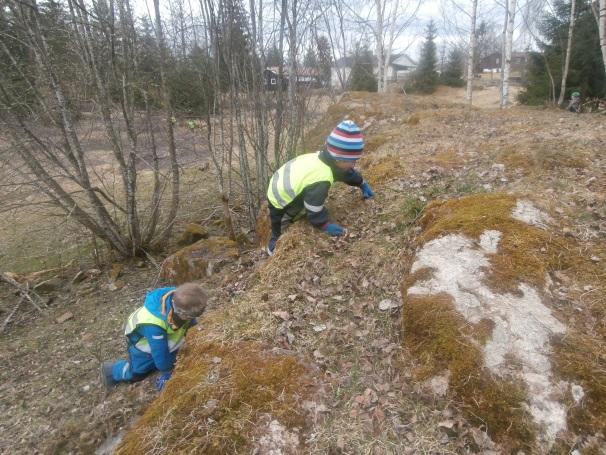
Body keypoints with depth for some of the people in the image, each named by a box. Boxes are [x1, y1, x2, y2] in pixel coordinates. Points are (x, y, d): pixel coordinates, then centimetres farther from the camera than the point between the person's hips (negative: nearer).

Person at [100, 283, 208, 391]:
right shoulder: (153, 324, -48)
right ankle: (109, 370, 37)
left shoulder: (178, 298, -33)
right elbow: (160, 353, -31)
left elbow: (192, 325, -13)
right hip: (143, 342, -5)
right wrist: (166, 372, -15)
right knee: (136, 372, 11)